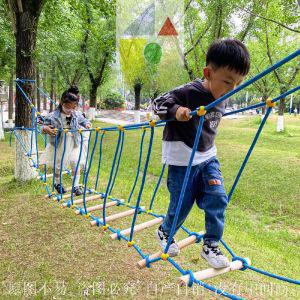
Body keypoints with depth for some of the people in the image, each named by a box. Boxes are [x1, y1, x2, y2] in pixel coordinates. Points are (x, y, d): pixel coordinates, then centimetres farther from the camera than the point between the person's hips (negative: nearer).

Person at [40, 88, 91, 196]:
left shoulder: (77, 115, -7)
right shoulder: (53, 116, -18)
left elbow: (84, 121, 11)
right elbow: (44, 127, -11)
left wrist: (87, 124, -12)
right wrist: (45, 129, -35)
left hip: (74, 144, 2)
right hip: (59, 145, -2)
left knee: (76, 164, -1)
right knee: (58, 166, 14)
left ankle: (76, 185, 16)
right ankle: (57, 183, 39)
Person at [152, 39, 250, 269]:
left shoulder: (221, 98, 4)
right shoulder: (188, 92, -20)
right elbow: (158, 103, -18)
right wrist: (176, 110, -32)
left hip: (208, 158, 6)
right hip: (182, 161, -6)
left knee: (218, 198, -4)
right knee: (181, 205, 5)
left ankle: (210, 245, 15)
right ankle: (164, 232, 37)